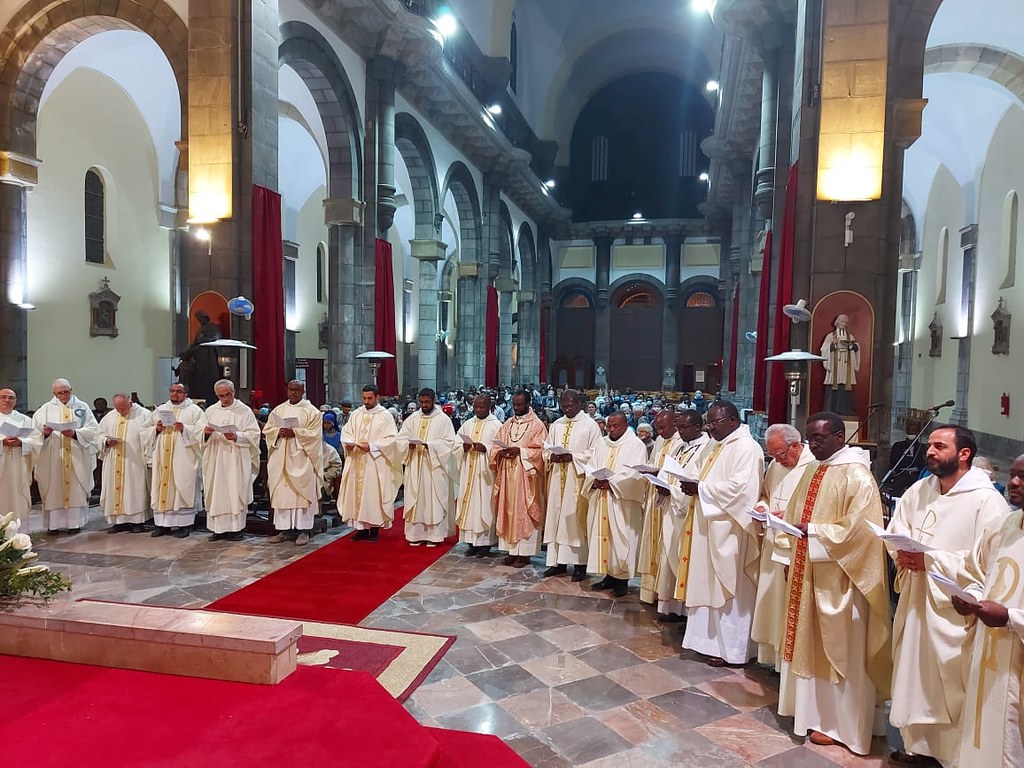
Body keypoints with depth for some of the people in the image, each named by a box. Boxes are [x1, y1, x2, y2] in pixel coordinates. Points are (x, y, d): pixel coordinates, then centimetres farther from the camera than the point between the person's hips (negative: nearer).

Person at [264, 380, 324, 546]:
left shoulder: (312, 411, 0)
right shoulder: (278, 410, 14)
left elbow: (314, 433, -8)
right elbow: (267, 429, 11)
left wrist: (294, 433, -18)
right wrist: (278, 432, -9)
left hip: (301, 459, -4)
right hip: (281, 458, 4)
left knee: (302, 493, -4)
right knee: (281, 493, 4)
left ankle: (303, 530, 1)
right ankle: (284, 529, 11)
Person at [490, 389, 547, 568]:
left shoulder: (537, 425, -3)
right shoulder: (507, 425, 13)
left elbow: (541, 451, -10)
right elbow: (494, 447, 12)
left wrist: (519, 451, -20)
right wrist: (501, 452, -10)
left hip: (525, 476, -5)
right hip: (507, 474, 6)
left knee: (524, 512, -2)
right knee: (507, 511, 7)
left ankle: (524, 552, 4)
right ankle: (511, 550, 15)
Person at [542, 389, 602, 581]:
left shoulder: (590, 425, -2)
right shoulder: (556, 425, 13)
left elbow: (595, 453, -8)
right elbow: (546, 448, 15)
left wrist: (572, 457, -17)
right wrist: (552, 456, -8)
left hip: (578, 478, -5)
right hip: (557, 478, 5)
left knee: (576, 518, -2)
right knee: (556, 516, 5)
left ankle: (580, 564, 5)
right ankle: (558, 561, 14)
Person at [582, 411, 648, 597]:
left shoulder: (636, 445, -4)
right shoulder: (602, 444, 14)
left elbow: (635, 474, -13)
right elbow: (591, 467, 12)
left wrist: (611, 483, -19)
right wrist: (595, 480, -9)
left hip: (622, 501, -6)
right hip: (600, 499, 6)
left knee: (620, 538, -2)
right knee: (602, 535, 8)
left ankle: (622, 579, 8)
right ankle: (609, 575, 19)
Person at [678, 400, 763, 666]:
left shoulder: (746, 448, -14)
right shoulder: (714, 445, 14)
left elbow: (740, 487, -24)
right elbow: (701, 475, 19)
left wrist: (701, 489, -20)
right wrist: (691, 486, -3)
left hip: (729, 531, -9)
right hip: (707, 525, 9)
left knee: (727, 587, 1)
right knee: (708, 584, 13)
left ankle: (729, 647, 13)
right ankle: (710, 638, 25)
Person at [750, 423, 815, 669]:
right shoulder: (775, 465, 11)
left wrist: (790, 515, -22)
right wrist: (762, 506, 3)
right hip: (773, 544, 8)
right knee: (770, 600, 14)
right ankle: (772, 653, 28)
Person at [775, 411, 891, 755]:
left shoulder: (856, 476, -16)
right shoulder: (813, 470, 9)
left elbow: (859, 529, -22)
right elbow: (795, 517, 14)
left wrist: (813, 531, -19)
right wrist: (789, 558, 8)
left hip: (837, 577, -8)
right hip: (806, 571, 8)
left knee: (837, 647, 5)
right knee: (809, 641, 17)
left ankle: (838, 722, 19)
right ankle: (809, 706, 32)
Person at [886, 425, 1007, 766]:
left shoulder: (987, 501, -13)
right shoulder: (919, 490, 8)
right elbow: (894, 533, 12)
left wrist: (930, 560, -20)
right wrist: (903, 554, -9)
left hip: (952, 609, -6)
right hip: (914, 600, 7)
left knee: (951, 684, 2)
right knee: (913, 673, 16)